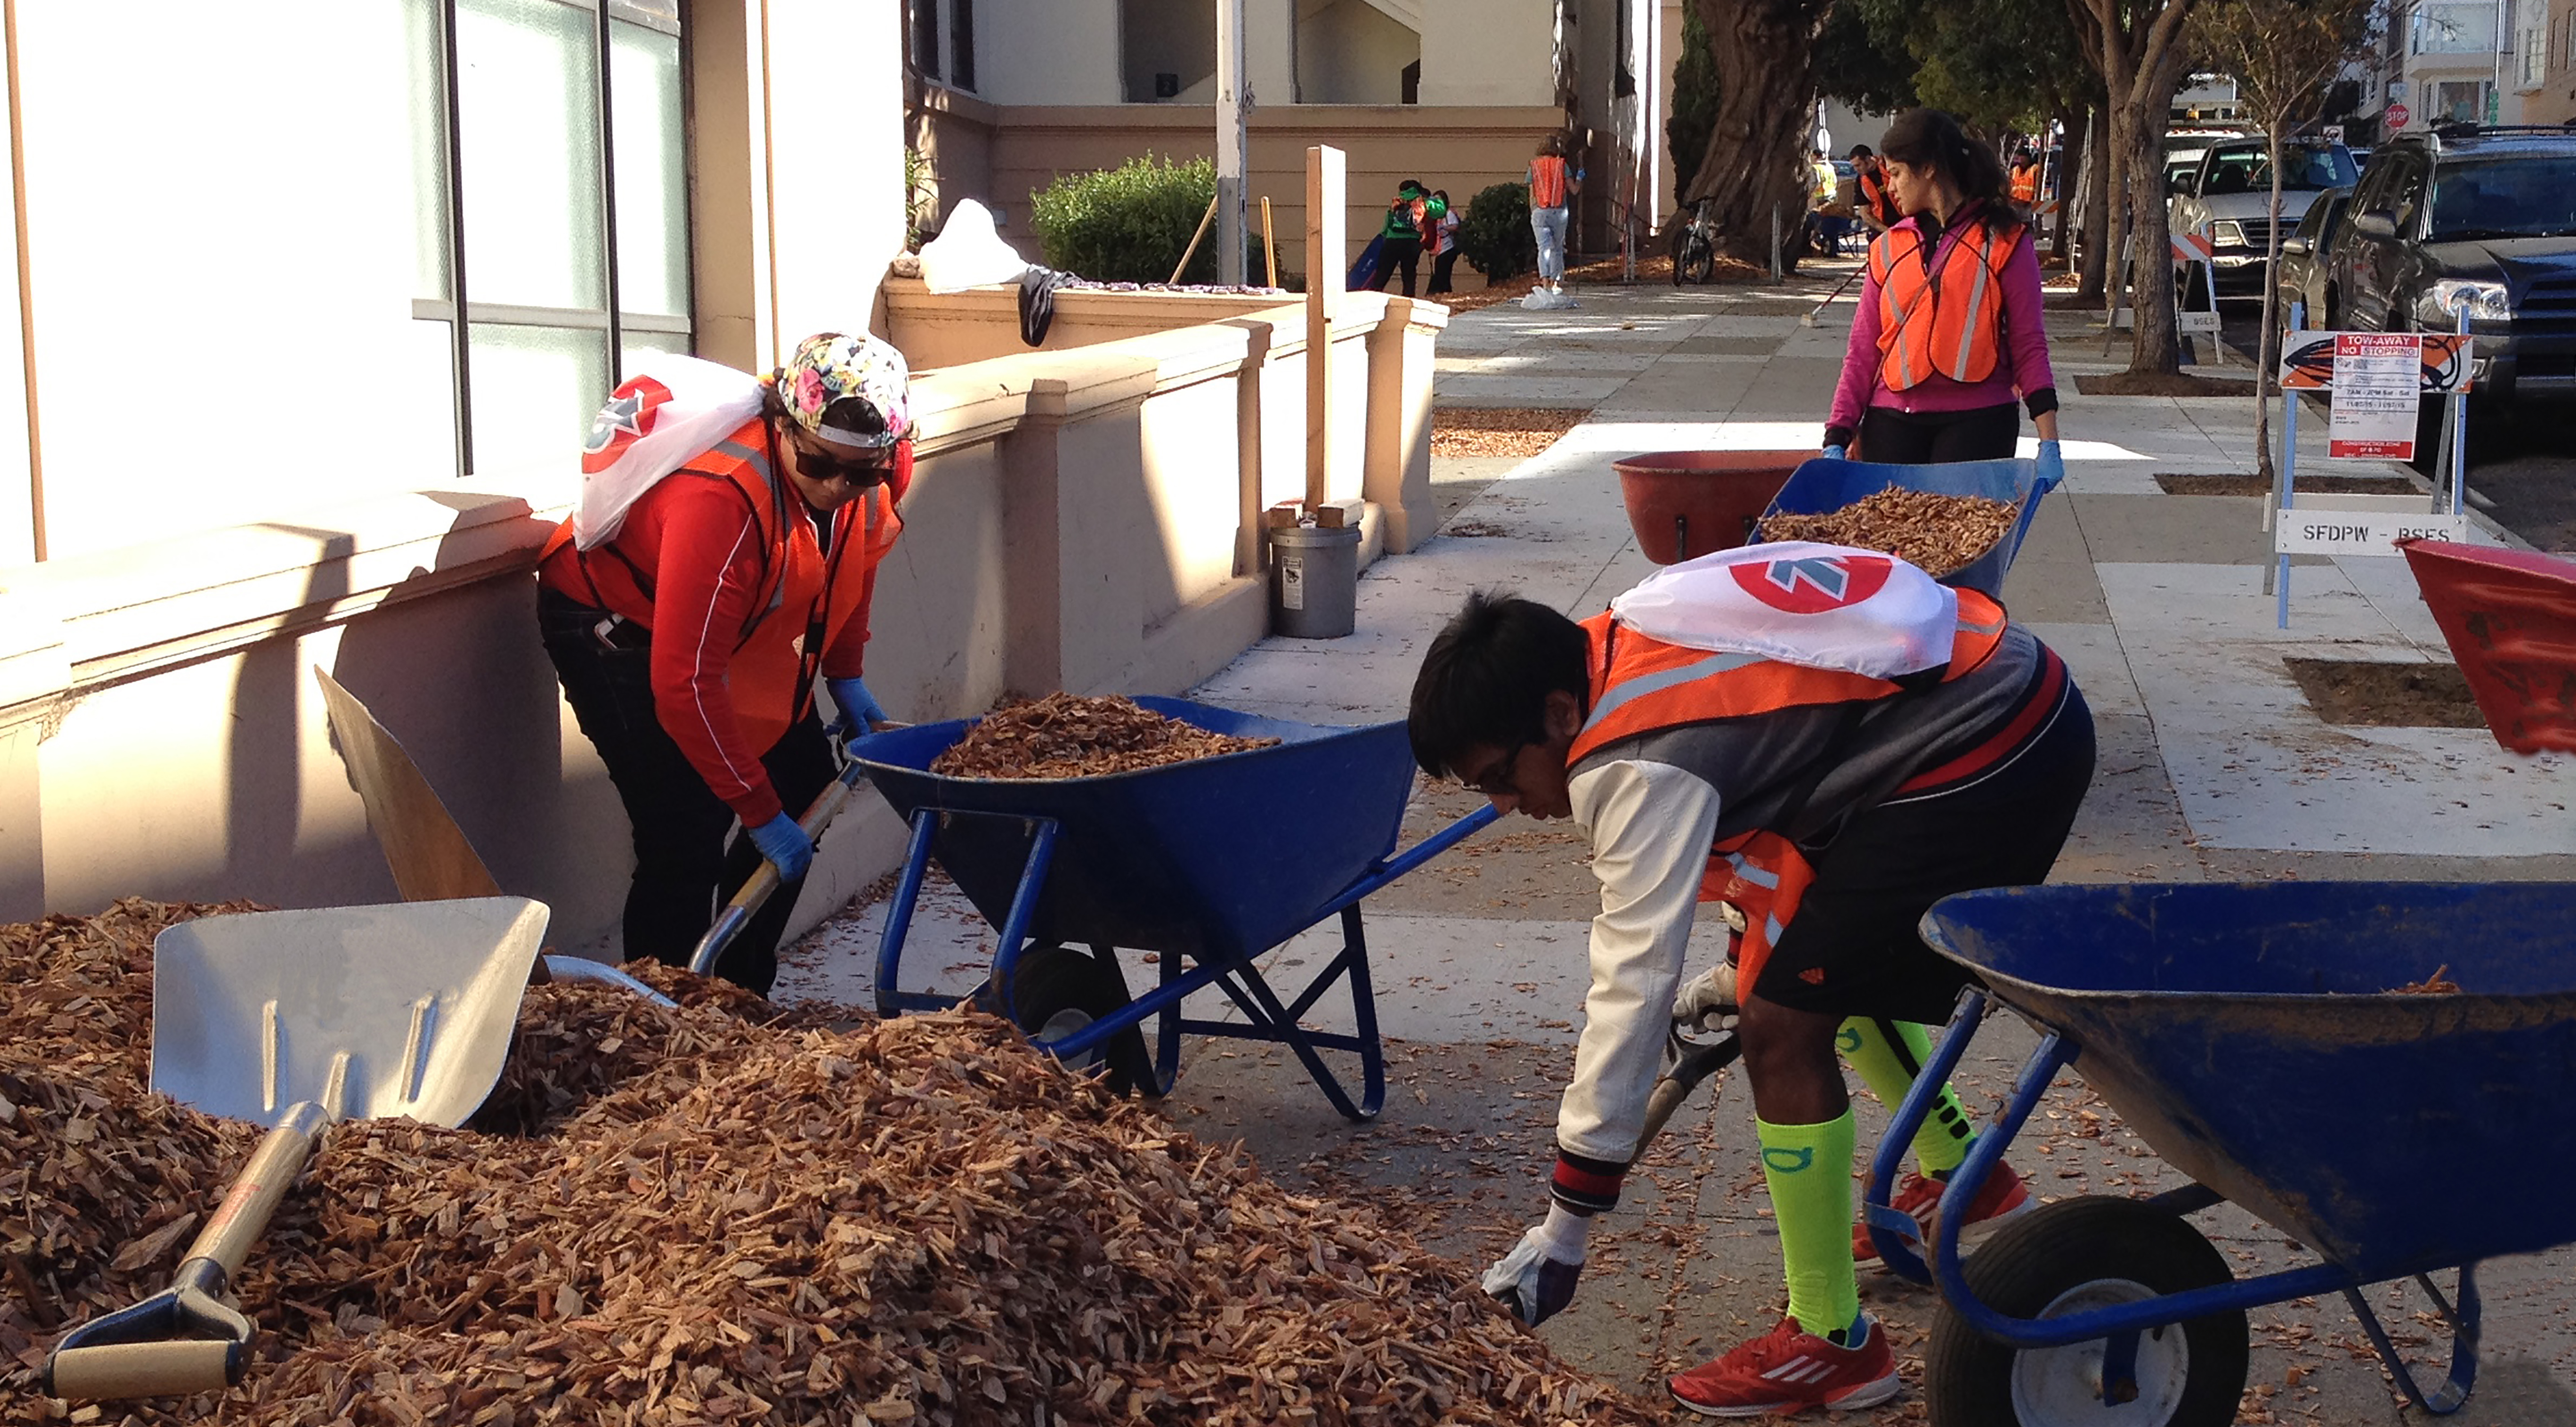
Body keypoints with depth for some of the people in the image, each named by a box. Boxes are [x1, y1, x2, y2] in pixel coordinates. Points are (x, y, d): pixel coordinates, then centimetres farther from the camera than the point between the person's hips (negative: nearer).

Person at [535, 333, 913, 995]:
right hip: (615, 620, -8)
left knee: (804, 791, 8)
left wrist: (845, 676, 6)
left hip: (741, 628, 8)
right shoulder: (723, 496, -40)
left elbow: (853, 563, 9)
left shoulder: (869, 472, -18)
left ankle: (742, 998, 19)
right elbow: (684, 683, -37)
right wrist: (759, 811, -32)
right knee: (688, 835, -19)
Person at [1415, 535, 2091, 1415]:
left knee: (1783, 1030, -9)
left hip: (1983, 757, -10)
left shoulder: (1639, 765, -19)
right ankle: (1967, 1185, 43)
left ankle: (1832, 1345, 0)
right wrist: (1748, 966, 27)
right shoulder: (1632, 643, 7)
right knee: (1834, 969, 27)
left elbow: (1632, 988, -20)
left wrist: (1564, 1229, -15)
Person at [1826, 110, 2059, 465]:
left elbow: (2028, 343, 0)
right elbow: (1863, 350, 11)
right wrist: (1837, 437, 3)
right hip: (1893, 422, 3)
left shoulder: (2003, 240, 2)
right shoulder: (1888, 248, 12)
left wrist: (2049, 440, -7)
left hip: (1977, 424, -3)